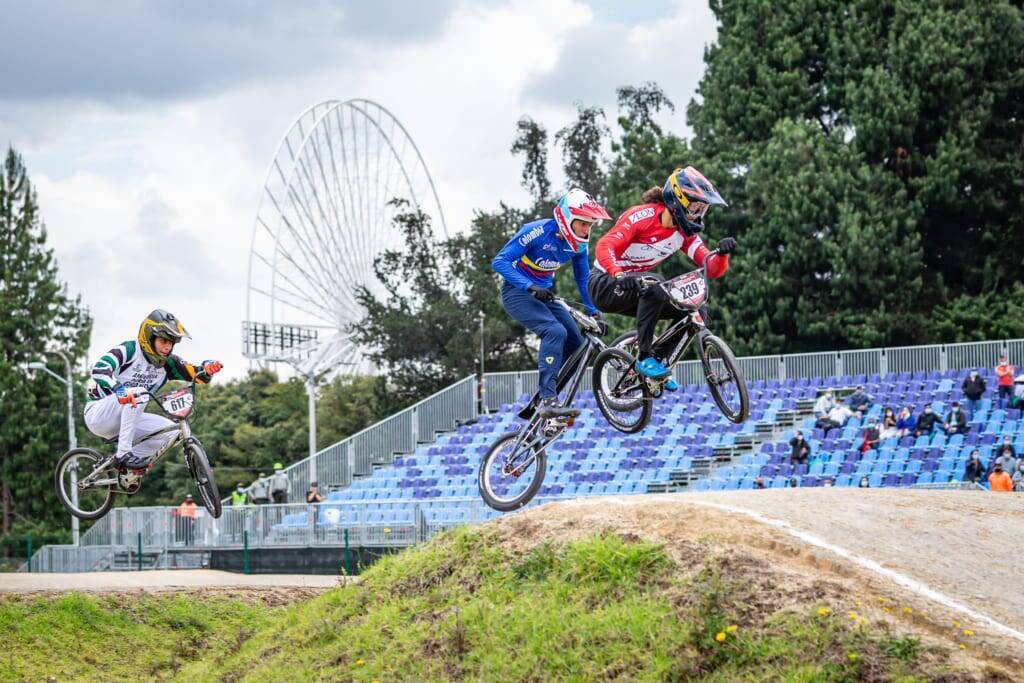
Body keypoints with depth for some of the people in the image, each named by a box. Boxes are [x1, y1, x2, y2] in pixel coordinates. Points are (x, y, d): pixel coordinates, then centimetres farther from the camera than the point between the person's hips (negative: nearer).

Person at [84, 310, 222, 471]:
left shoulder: (167, 362, 2)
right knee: (138, 393, -33)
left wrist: (207, 368, -28)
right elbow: (99, 369, -33)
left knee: (170, 431, -11)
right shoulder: (129, 350, -18)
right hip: (98, 414, -7)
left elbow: (196, 374, -3)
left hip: (125, 419, 7)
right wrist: (119, 389, -52)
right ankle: (123, 454, -31)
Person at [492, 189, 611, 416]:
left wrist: (594, 312, 6)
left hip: (543, 294, 8)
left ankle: (543, 399, 11)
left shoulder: (578, 244, -4)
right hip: (517, 292, -8)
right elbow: (499, 261, -26)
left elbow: (583, 279, 11)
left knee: (575, 343, -3)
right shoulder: (537, 232, -23)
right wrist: (530, 287, -36)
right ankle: (548, 401, -36)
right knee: (555, 331, -29)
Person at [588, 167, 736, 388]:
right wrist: (620, 275, -50)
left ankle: (658, 358, 5)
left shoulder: (685, 233, 1)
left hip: (636, 290, 7)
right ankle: (644, 357, -27)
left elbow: (712, 269, -7)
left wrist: (722, 253, -30)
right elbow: (604, 247, -31)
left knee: (696, 311, -7)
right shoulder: (643, 216, -20)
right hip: (606, 284, -7)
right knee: (654, 284, -36)